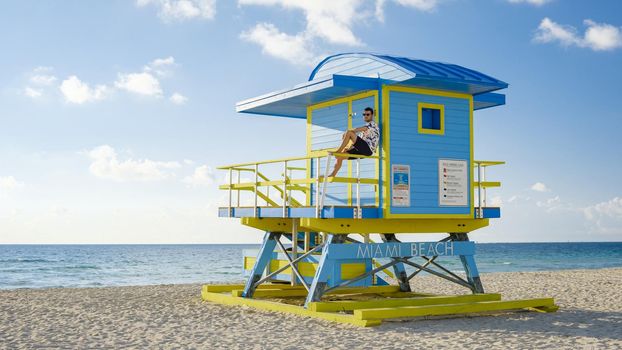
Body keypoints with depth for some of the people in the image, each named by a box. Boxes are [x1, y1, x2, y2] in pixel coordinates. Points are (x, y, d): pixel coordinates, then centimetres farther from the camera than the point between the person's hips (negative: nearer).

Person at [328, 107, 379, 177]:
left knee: (349, 133, -23)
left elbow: (361, 129, -19)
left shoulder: (373, 124, 3)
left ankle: (338, 151, -20)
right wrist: (349, 148, 10)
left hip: (368, 149, -9)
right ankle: (332, 175, -4)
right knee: (340, 157, -1)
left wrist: (347, 133, -15)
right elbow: (358, 141, 26)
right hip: (362, 149, 9)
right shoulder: (366, 126, 30)